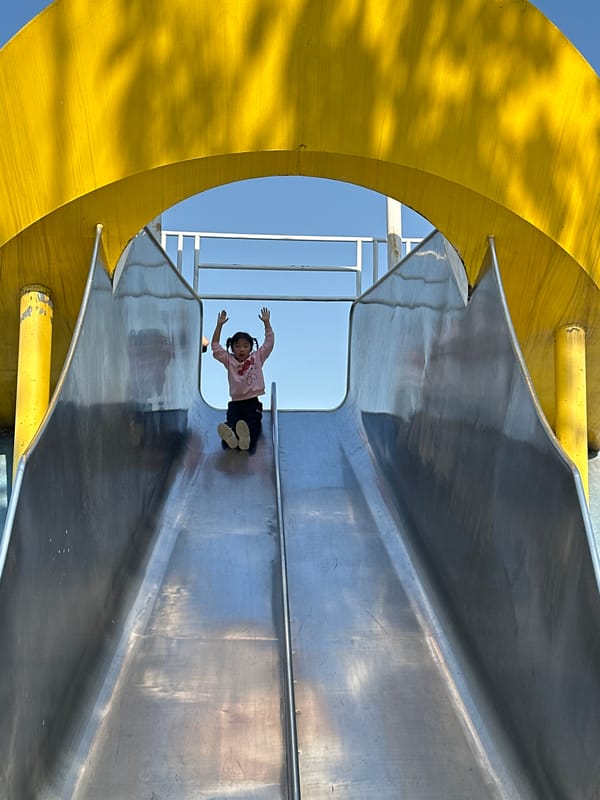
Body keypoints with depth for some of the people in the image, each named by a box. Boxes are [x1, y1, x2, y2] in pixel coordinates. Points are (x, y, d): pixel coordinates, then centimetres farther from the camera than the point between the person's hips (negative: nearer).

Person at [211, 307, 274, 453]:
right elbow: (215, 347, 9)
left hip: (253, 402, -1)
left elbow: (269, 342, 9)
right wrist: (219, 325, 5)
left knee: (253, 424, -32)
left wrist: (266, 322, 6)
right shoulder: (229, 361, 13)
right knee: (231, 423, -32)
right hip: (235, 402, 1)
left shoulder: (257, 358, 13)